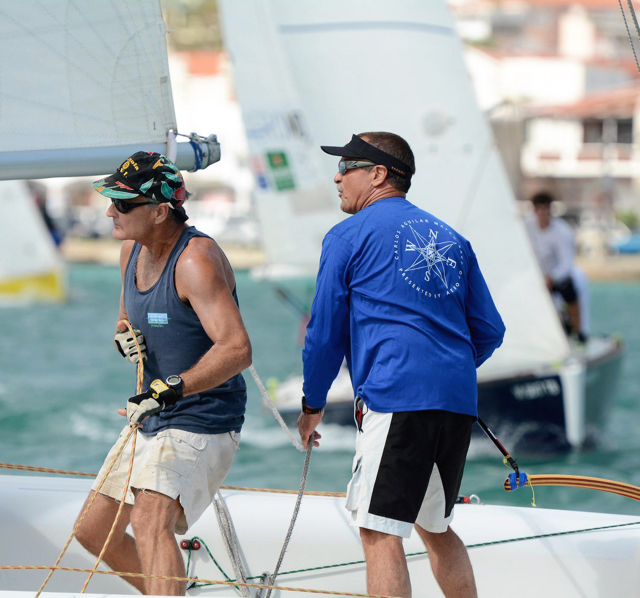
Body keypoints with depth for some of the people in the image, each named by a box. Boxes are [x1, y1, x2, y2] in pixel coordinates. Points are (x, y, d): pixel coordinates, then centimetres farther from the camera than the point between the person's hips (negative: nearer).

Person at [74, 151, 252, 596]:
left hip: (201, 422, -10)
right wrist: (124, 336, -3)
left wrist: (170, 390, -39)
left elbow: (237, 349, -32)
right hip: (153, 421, 10)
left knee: (149, 519, -31)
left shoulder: (196, 260, -23)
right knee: (94, 531, 15)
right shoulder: (132, 248, 5)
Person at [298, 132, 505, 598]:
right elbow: (490, 331, 18)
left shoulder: (348, 236, 3)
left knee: (380, 532, -8)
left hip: (395, 398, -7)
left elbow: (325, 332, 4)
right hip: (460, 402, 7)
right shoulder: (451, 239, 19)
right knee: (435, 527, 20)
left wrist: (312, 406, 16)